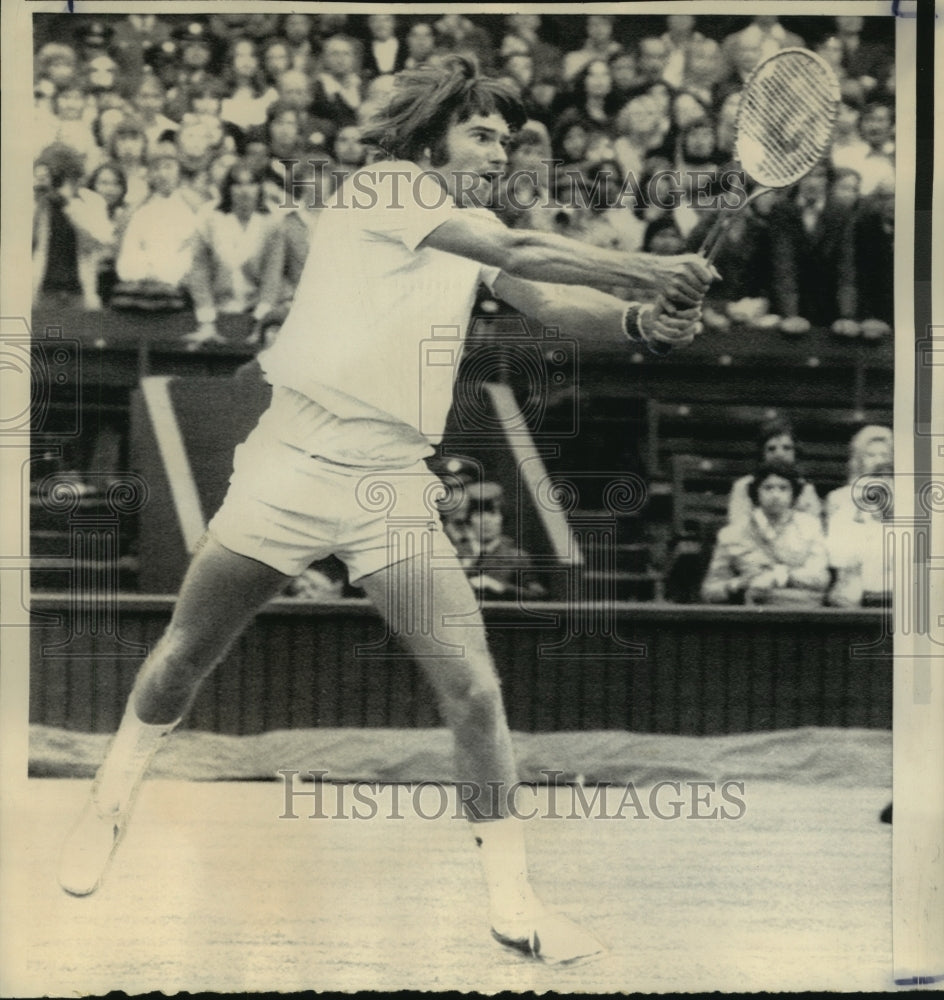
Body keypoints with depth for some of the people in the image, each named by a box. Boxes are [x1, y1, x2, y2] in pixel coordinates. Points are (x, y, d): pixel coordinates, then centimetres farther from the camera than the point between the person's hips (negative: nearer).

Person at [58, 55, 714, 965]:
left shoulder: (474, 235, 11)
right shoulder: (382, 189, -6)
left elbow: (553, 304, -5)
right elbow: (518, 256, -19)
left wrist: (640, 323, -25)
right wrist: (648, 271, -24)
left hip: (393, 490, 4)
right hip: (293, 469, -4)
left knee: (473, 688, -7)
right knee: (185, 656, 10)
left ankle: (513, 904, 1)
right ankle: (110, 805, 36)